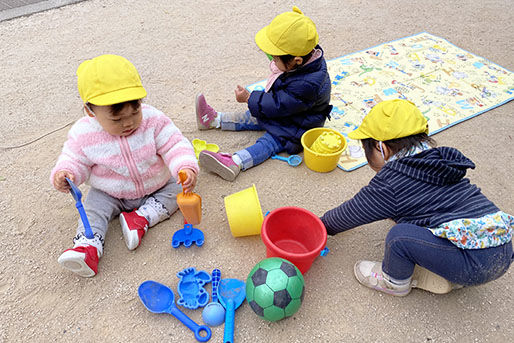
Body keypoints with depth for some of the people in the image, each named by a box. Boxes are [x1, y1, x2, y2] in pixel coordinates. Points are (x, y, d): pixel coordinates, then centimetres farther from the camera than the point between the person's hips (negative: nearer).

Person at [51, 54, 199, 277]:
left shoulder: (153, 120, -22)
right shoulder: (84, 134, -19)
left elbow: (175, 146, -23)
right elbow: (75, 160, -7)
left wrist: (186, 167, -43)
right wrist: (64, 173, -31)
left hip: (157, 188, 1)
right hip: (109, 195, 0)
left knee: (176, 190, -15)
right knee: (93, 209, -18)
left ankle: (141, 218, -20)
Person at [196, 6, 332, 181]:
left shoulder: (306, 85, -38)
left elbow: (278, 106, -28)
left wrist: (249, 98, -19)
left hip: (297, 127, -9)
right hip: (284, 111, 9)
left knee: (269, 142, -24)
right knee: (254, 117, 12)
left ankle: (235, 163, -39)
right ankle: (215, 120, 17)